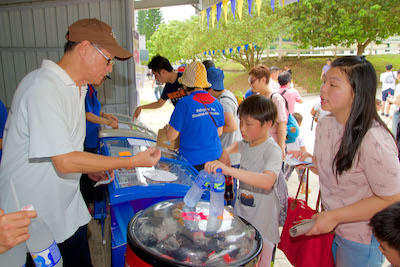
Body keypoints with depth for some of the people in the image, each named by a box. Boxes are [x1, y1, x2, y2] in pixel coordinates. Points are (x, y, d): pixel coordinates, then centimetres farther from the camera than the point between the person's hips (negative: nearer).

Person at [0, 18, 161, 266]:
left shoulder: (76, 87, 7)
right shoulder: (44, 88, -24)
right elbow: (65, 162, -27)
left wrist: (89, 168, 5)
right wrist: (132, 161, -23)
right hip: (33, 217, -8)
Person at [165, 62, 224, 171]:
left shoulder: (184, 103, -15)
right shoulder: (217, 103, 1)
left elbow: (171, 137, -11)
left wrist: (168, 127, 11)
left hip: (193, 161, -5)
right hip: (215, 157, 5)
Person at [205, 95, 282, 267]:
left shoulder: (273, 150, -21)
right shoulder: (247, 143, 2)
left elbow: (267, 181, -41)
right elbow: (236, 145, 29)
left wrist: (229, 170, -50)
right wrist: (226, 153, 9)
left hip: (262, 225, -7)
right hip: (241, 214, 7)